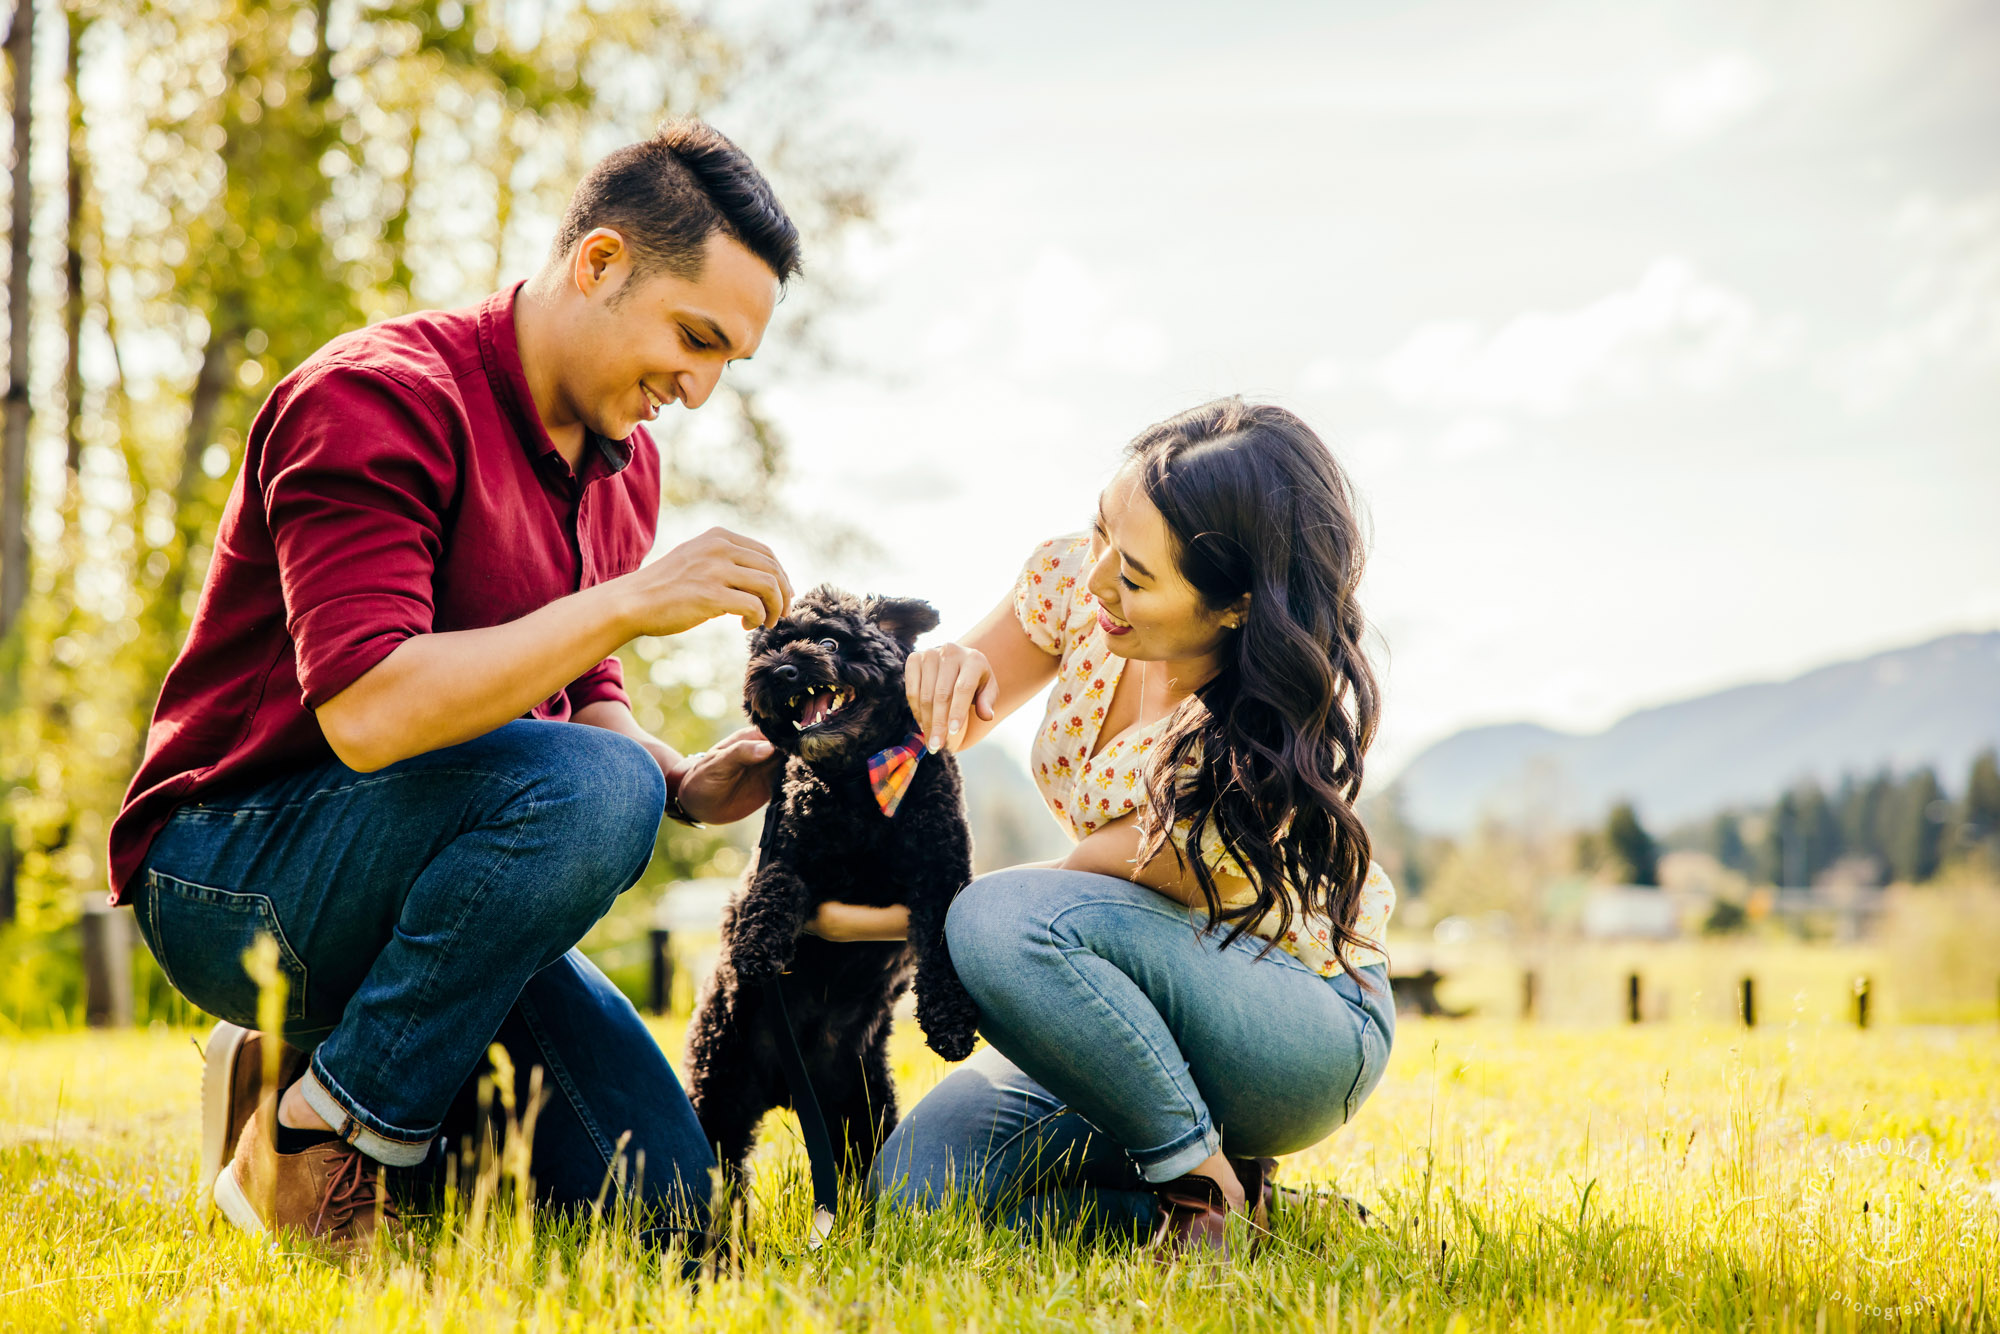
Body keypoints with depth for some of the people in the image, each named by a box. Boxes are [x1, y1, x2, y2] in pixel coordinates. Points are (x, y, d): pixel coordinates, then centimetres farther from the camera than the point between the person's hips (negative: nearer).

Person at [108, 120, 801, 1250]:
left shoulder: (623, 464, 9)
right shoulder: (380, 399, -19)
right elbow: (367, 714, -31)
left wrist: (681, 783, -4)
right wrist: (631, 600, -30)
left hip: (413, 879, 8)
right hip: (230, 876, -7)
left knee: (661, 1203, -8)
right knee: (591, 787, -34)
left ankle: (347, 1077, 12)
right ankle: (313, 1142, -17)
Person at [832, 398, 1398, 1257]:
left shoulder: (1269, 746, -29)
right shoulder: (1077, 583, -10)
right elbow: (933, 727, 4)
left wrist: (876, 919, -18)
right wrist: (950, 671, -20)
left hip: (1308, 1021, -6)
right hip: (1133, 1011, 6)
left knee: (1005, 923, -34)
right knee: (915, 1189, -16)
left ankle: (1208, 1179, -16)